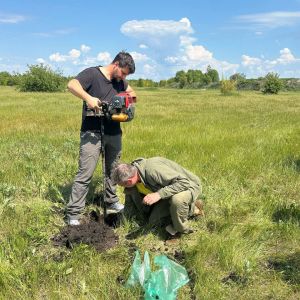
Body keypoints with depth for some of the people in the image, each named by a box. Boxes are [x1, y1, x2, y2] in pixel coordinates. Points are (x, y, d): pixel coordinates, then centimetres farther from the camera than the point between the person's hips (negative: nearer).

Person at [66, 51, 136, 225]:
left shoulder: (120, 81, 12)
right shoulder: (92, 73, -8)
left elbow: (131, 92, 27)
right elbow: (72, 85, -20)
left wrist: (129, 96, 3)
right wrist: (89, 98, -35)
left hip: (114, 133, 7)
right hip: (92, 133, -7)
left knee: (113, 170, 18)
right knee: (85, 174, -8)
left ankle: (111, 201, 35)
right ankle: (74, 213, 0)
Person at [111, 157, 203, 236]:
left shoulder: (153, 170, -38)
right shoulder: (131, 173, -10)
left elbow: (184, 182, -40)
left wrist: (159, 194, -47)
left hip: (188, 186, -9)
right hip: (168, 191, 9)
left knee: (177, 199, -42)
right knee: (153, 221, 6)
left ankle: (180, 229, -9)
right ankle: (192, 209, 19)